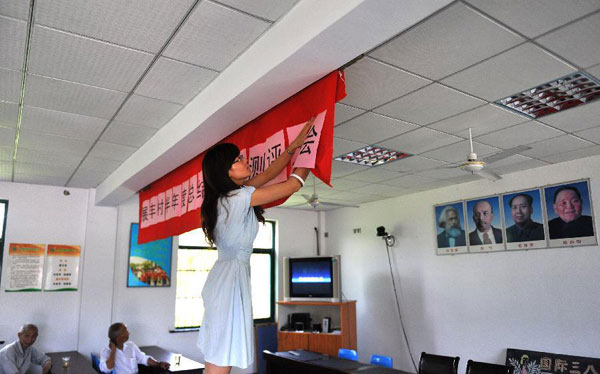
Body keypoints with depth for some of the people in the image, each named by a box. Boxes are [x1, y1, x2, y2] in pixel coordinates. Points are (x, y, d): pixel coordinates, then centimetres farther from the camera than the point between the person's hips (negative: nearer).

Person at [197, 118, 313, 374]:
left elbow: (268, 174, 16)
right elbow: (292, 185, -10)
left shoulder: (226, 196, 10)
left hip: (223, 276, 10)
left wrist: (295, 146, 15)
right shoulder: (239, 197, -17)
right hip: (231, 277, -10)